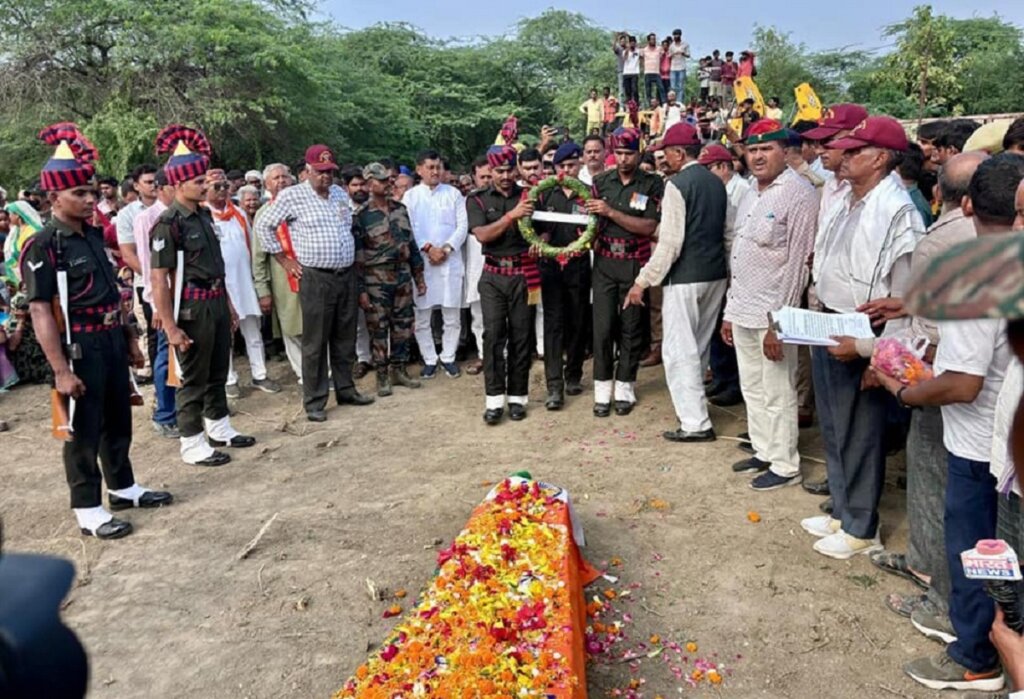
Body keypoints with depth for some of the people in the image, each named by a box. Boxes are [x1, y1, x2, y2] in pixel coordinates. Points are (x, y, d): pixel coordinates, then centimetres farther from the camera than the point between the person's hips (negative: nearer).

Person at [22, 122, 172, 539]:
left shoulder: (93, 234, 8)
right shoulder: (43, 246, -16)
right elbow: (40, 311, -19)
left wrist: (128, 339, 17)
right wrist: (61, 369, -23)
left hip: (111, 341, 8)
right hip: (79, 347, -8)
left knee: (119, 420, 19)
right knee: (83, 431, 4)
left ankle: (123, 488, 35)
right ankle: (87, 510, 16)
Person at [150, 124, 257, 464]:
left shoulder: (204, 214, 8)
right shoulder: (168, 224, -16)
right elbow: (158, 279, -18)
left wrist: (228, 304, 17)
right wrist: (171, 327, -20)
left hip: (216, 304, 8)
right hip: (192, 309, -8)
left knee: (218, 372, 18)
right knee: (194, 378, 2)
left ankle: (219, 429, 33)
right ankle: (192, 445, 13)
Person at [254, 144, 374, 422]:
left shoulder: (341, 193, 11)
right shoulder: (292, 195, -6)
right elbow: (264, 226, -1)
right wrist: (284, 260, -2)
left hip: (347, 275, 6)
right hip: (315, 278, -5)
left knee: (345, 337, 13)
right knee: (315, 342, -1)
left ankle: (345, 389, 25)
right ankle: (314, 401, 7)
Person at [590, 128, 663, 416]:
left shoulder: (652, 184, -3)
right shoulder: (601, 181, 6)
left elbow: (649, 227, -13)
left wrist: (611, 212, -18)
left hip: (635, 264, -2)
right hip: (604, 262, 2)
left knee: (631, 328, 5)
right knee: (603, 326, -1)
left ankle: (624, 389, 16)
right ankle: (602, 390, 9)